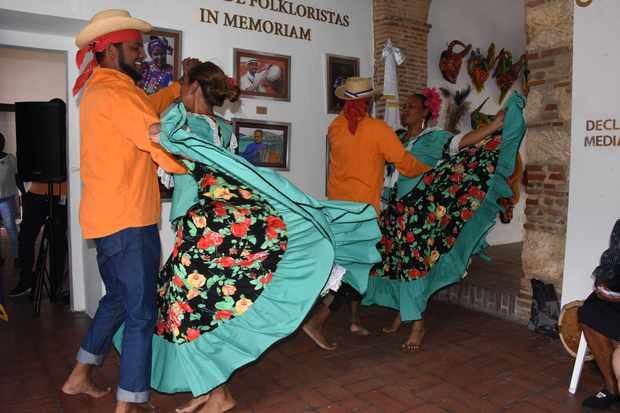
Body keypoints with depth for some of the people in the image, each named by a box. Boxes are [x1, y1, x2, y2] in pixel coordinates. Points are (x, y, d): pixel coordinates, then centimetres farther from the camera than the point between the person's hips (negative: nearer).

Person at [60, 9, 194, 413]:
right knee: (141, 313, -3)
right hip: (128, 220, -10)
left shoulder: (100, 90, 18)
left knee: (118, 299, 23)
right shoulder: (113, 93, -14)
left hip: (110, 217, 10)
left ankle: (80, 375, 36)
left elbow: (148, 105, 31)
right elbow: (159, 142, -16)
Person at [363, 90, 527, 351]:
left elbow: (462, 142, -18)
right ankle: (403, 313, 26)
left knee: (414, 262, -7)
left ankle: (417, 323, 4)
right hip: (397, 208, 5)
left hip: (421, 211, -5)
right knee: (398, 261, 9)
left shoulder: (434, 138, -3)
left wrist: (494, 125, -27)